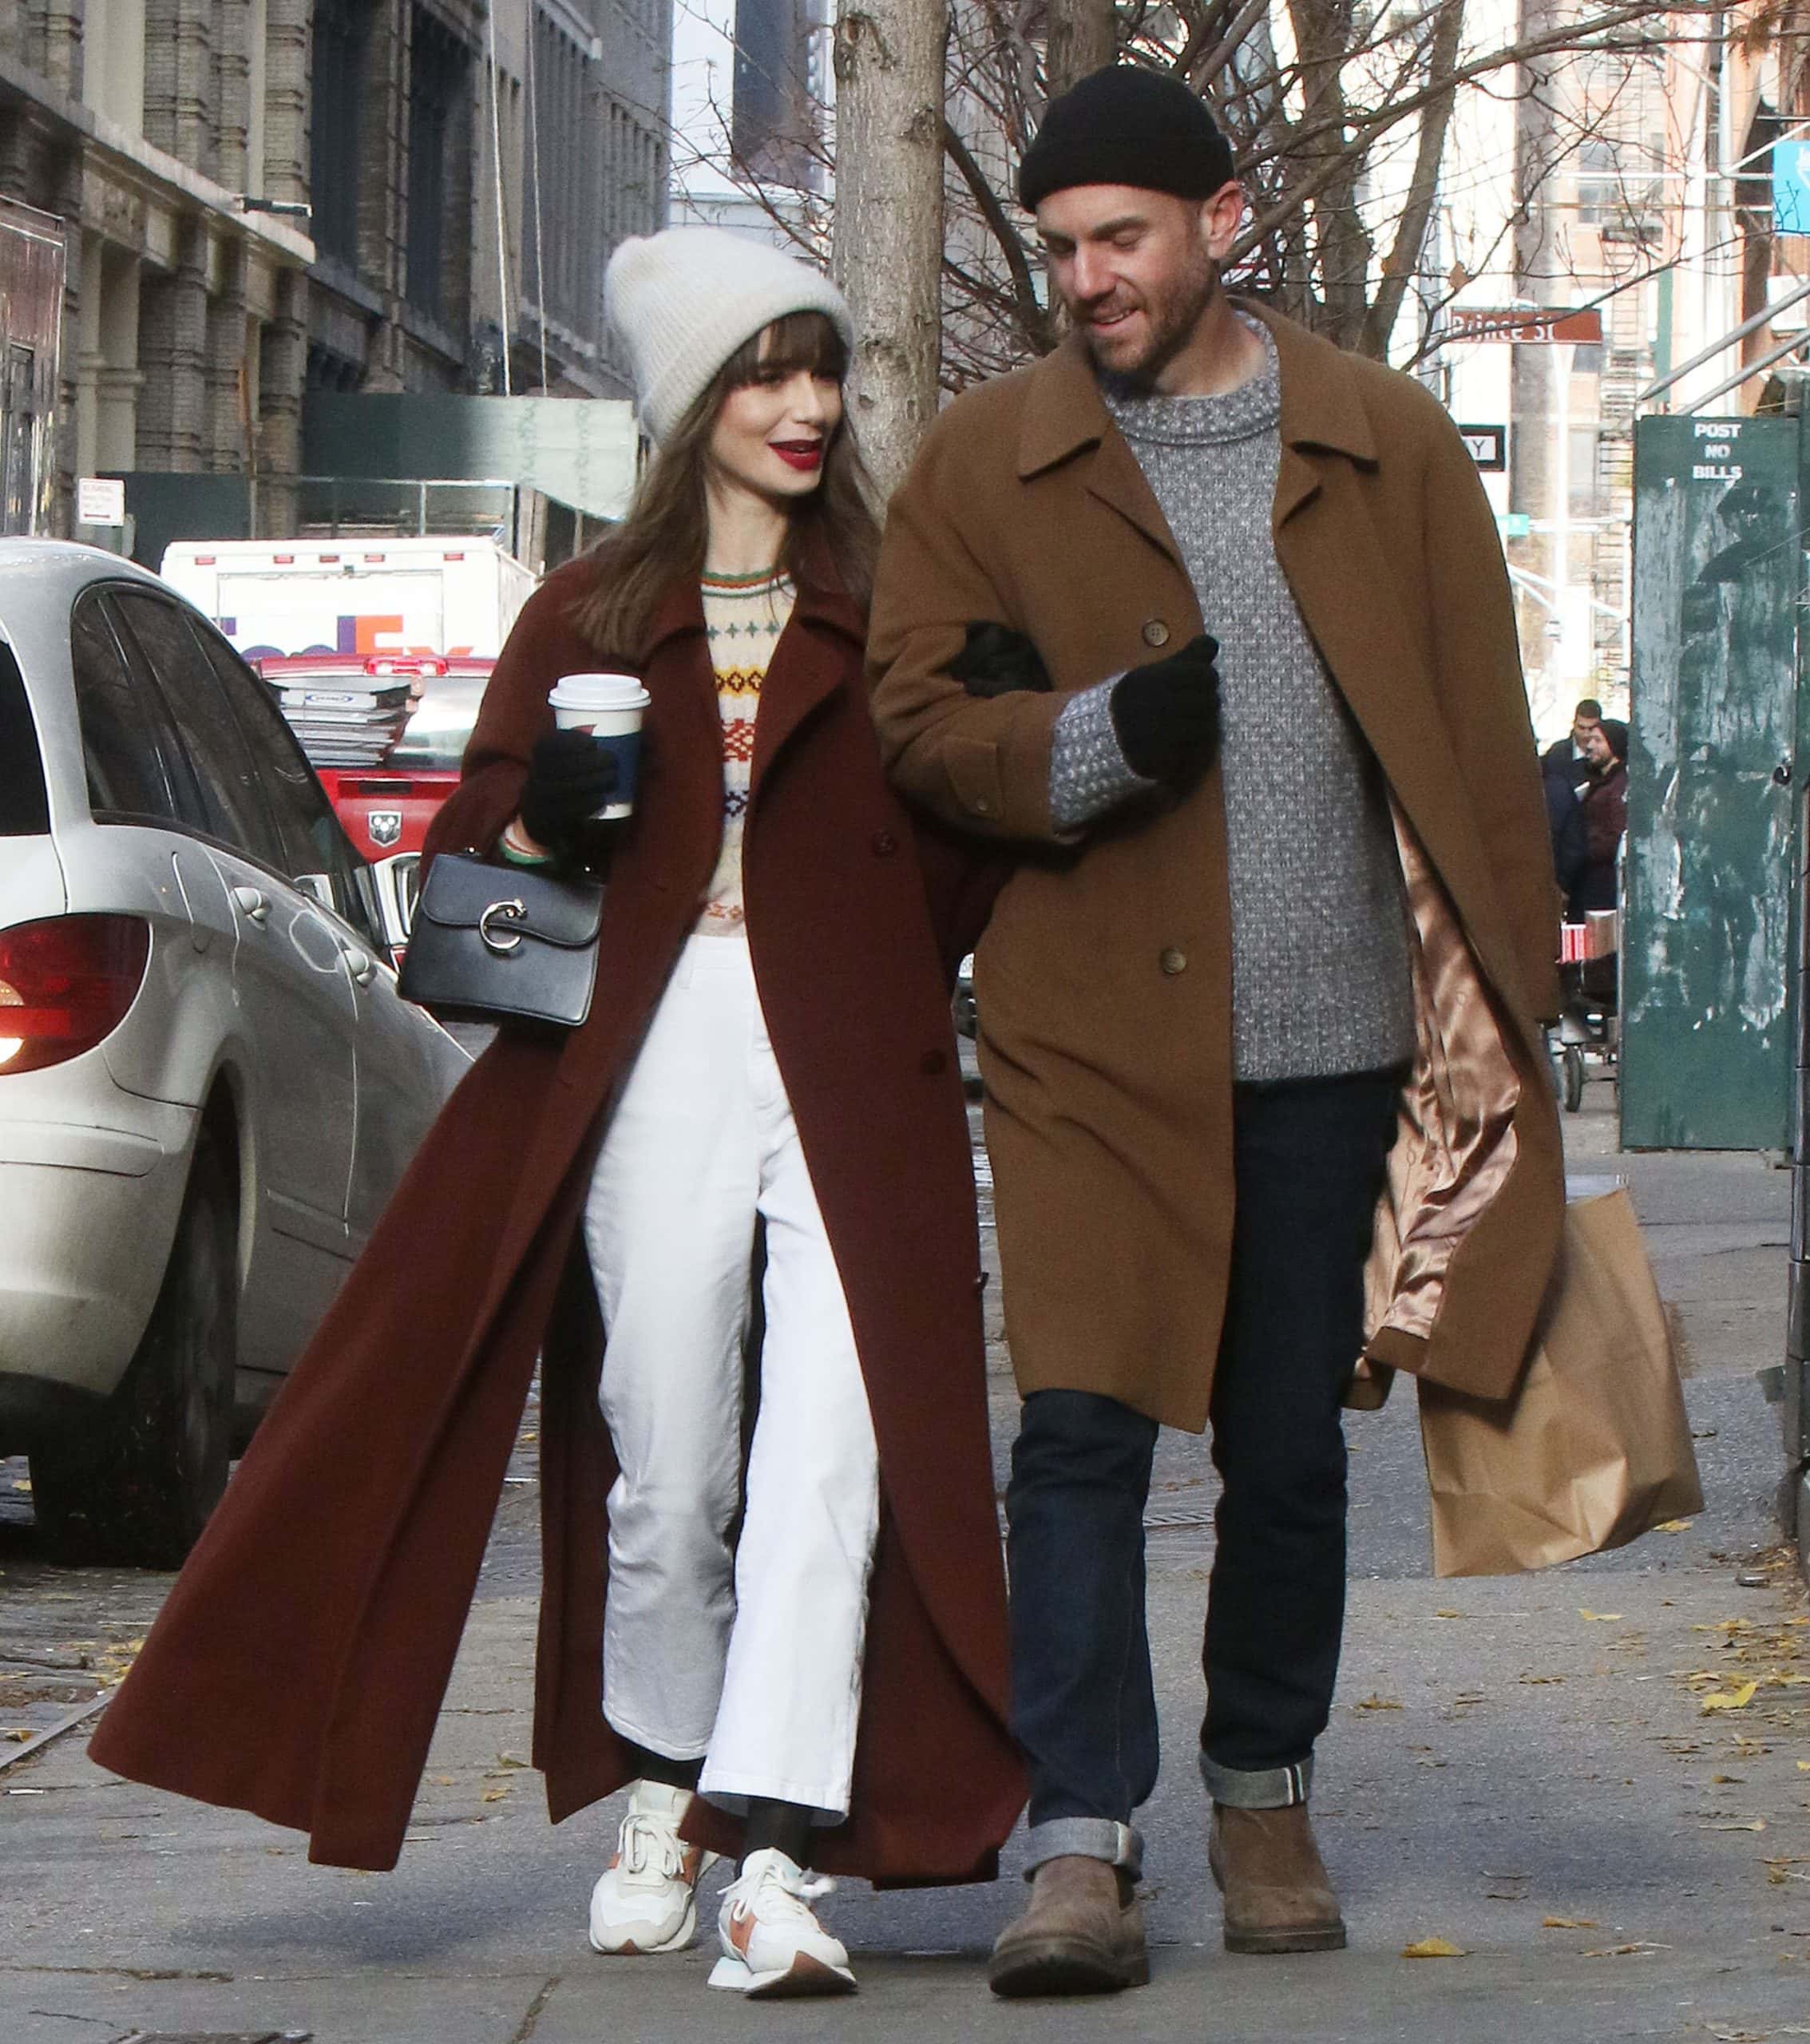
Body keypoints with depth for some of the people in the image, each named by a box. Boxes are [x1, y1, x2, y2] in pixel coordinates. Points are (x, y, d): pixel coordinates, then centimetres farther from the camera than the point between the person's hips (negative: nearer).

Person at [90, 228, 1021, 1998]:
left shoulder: (887, 609, 12)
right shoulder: (589, 618, 14)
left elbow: (950, 851, 10)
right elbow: (472, 855, 12)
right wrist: (544, 826, -8)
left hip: (846, 1067, -1)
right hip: (651, 1056, 1)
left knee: (830, 1448, -14)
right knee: (664, 1461, 2)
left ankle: (778, 1858, -18)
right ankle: (661, 1790, 25)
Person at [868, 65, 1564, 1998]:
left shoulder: (1387, 444, 6)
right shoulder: (981, 463, 5)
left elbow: (1479, 738, 9)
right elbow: (920, 721, 4)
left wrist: (1498, 1008, 5)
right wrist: (1094, 737, -16)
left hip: (1329, 1040, 1)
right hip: (1093, 1036, -1)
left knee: (1289, 1452, 9)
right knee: (1081, 1436, -10)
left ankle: (1264, 1797, 27)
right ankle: (1081, 1843, -8)